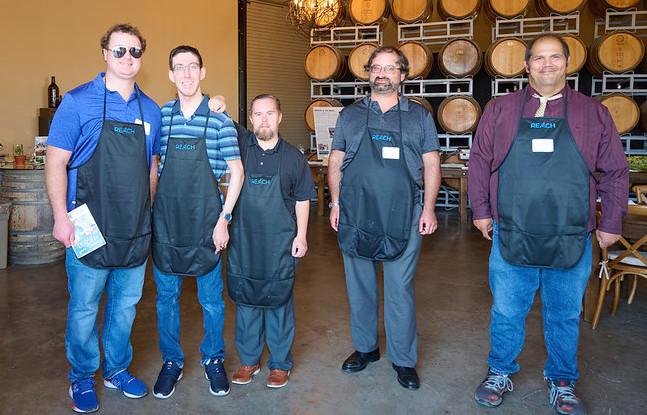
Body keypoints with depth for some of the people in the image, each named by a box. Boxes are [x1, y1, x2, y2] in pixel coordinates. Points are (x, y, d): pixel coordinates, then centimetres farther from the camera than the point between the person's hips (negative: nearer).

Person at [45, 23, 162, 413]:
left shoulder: (151, 110, 8)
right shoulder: (79, 101, -5)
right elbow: (56, 162, -6)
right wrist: (62, 217, -13)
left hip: (136, 231, 4)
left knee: (126, 304, 15)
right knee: (84, 308, 9)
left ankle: (117, 370, 34)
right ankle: (83, 378, 29)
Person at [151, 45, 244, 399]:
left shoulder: (219, 118, -4)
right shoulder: (160, 116, 4)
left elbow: (236, 170, -2)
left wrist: (223, 219, -7)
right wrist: (148, 212, 6)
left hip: (205, 222, -2)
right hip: (165, 221, 3)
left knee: (211, 298, 9)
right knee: (166, 295, 12)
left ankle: (213, 360, 29)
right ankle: (171, 362, 30)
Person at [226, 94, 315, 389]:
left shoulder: (293, 157, 0)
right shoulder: (239, 145, 1)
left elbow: (302, 199, 5)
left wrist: (301, 236, 0)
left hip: (280, 243, -1)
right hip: (243, 240, 2)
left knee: (279, 301, 8)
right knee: (244, 299, 12)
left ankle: (280, 363, 24)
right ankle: (249, 360, 30)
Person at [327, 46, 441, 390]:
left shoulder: (419, 116, 7)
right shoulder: (350, 115, 10)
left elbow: (431, 164, 5)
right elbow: (335, 162, 10)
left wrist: (428, 208, -3)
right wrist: (335, 203, 2)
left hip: (403, 217, -1)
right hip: (355, 215, 2)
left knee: (401, 289, 3)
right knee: (359, 285, 12)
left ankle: (403, 359, 19)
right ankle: (365, 347, 30)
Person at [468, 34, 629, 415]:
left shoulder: (593, 112, 4)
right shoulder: (500, 110, 3)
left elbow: (615, 172, 6)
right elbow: (480, 162, 5)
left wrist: (611, 223, 4)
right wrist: (481, 210, 1)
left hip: (572, 241, 1)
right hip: (511, 237, 0)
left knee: (566, 317, 14)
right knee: (506, 313, 11)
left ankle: (562, 382, 35)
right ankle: (501, 374, 32)